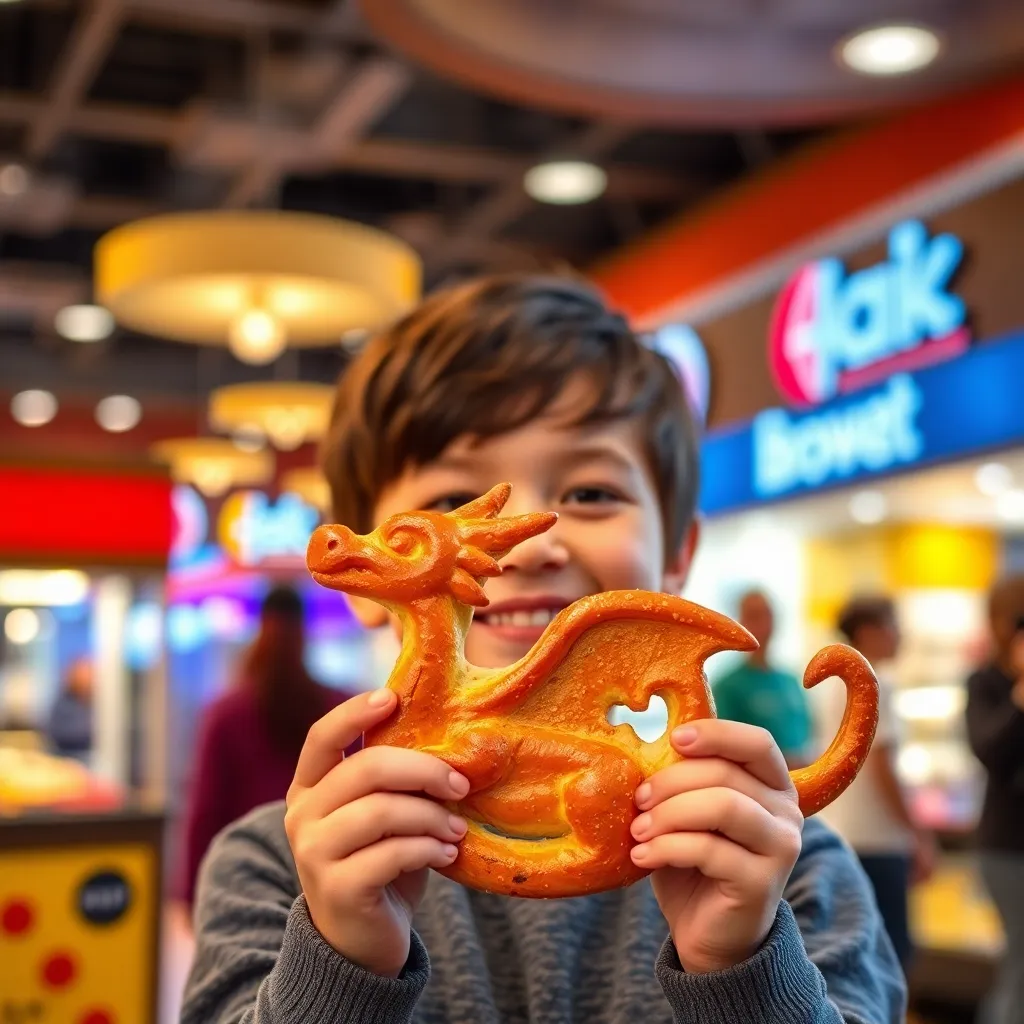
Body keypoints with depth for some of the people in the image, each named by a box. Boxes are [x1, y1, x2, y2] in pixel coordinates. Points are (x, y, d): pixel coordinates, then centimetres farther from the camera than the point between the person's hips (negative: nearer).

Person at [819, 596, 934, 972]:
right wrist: (918, 835, -9)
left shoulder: (840, 683, 14)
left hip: (839, 835, 9)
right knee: (892, 950, -4)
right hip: (876, 842, -9)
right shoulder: (875, 685, -12)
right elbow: (881, 769, -16)